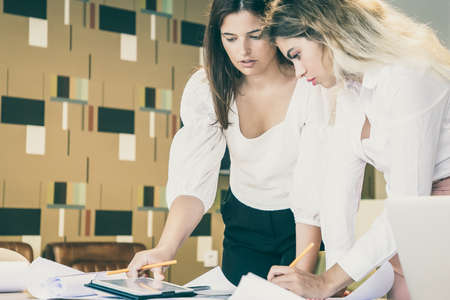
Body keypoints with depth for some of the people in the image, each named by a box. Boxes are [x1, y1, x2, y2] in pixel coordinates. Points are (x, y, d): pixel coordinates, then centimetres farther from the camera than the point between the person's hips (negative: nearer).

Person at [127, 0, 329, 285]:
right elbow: (194, 179, -21)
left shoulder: (313, 88, -23)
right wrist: (165, 248, -38)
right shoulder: (205, 88, -13)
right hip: (245, 221, 3)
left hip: (304, 229, -3)